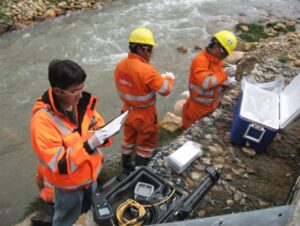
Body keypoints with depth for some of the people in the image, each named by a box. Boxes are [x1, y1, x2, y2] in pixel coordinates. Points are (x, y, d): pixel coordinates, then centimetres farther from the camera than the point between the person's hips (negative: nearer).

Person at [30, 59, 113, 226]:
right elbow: (57, 163, -30)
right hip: (68, 184, -5)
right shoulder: (43, 120, -30)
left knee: (89, 211, 31)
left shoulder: (82, 103, -13)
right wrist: (87, 146, -40)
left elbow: (98, 127, 0)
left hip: (90, 175, 5)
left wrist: (104, 134, -23)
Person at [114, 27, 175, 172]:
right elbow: (166, 90, -21)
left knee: (129, 138, 26)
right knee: (146, 143, 16)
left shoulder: (120, 66, -7)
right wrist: (169, 78, 0)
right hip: (144, 115, -7)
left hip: (128, 111, 7)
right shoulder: (146, 70, -30)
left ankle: (126, 166, 45)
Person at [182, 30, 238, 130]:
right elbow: (206, 83, -37)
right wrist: (225, 73, -31)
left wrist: (226, 81, -8)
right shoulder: (200, 61, -27)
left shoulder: (217, 59, 0)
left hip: (213, 106, 8)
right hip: (198, 108, -8)